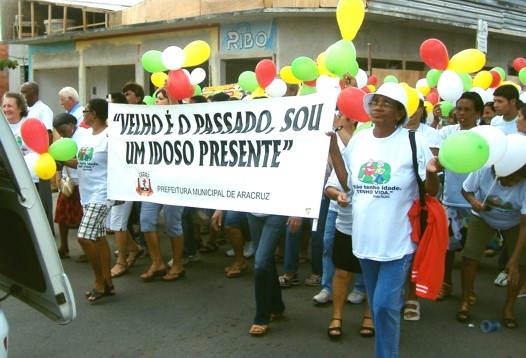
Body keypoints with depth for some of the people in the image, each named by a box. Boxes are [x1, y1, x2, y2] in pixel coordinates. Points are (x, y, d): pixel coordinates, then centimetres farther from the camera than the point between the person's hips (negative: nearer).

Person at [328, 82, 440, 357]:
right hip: (366, 238, 5)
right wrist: (333, 148, 2)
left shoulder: (413, 141, -10)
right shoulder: (359, 139, 3)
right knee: (378, 305, 18)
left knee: (384, 305, -8)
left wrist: (432, 173, -28)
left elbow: (430, 192, -7)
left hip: (398, 240, -5)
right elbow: (347, 183, 8)